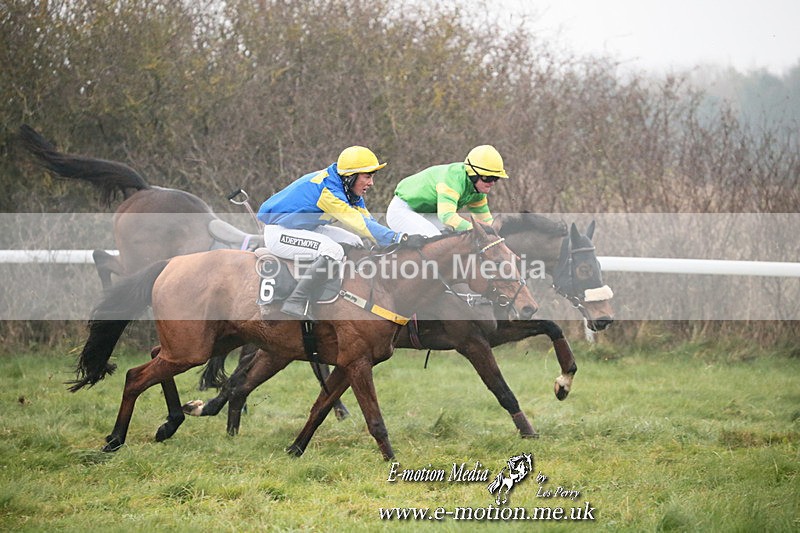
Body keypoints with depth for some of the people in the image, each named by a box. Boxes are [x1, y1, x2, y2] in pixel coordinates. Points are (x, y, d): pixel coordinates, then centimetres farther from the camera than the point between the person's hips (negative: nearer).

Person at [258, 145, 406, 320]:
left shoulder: (347, 189, 2)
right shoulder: (327, 189, -28)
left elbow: (367, 219, 0)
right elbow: (359, 223, -32)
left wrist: (396, 240, -11)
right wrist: (394, 237, -35)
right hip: (279, 232, -11)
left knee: (353, 243, 4)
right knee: (333, 251, -28)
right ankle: (295, 303, -27)